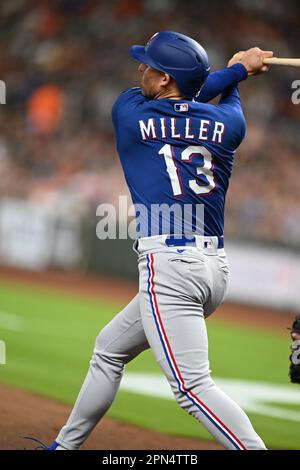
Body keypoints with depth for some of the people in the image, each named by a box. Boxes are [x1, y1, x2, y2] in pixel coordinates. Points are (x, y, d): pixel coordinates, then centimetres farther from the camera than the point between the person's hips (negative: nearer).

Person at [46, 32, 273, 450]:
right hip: (216, 266, 7)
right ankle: (66, 445, 33)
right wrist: (238, 72, 43)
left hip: (169, 266, -7)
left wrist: (237, 68, 20)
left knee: (193, 387, -12)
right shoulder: (228, 123, 5)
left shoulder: (128, 112, -2)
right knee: (110, 348, 24)